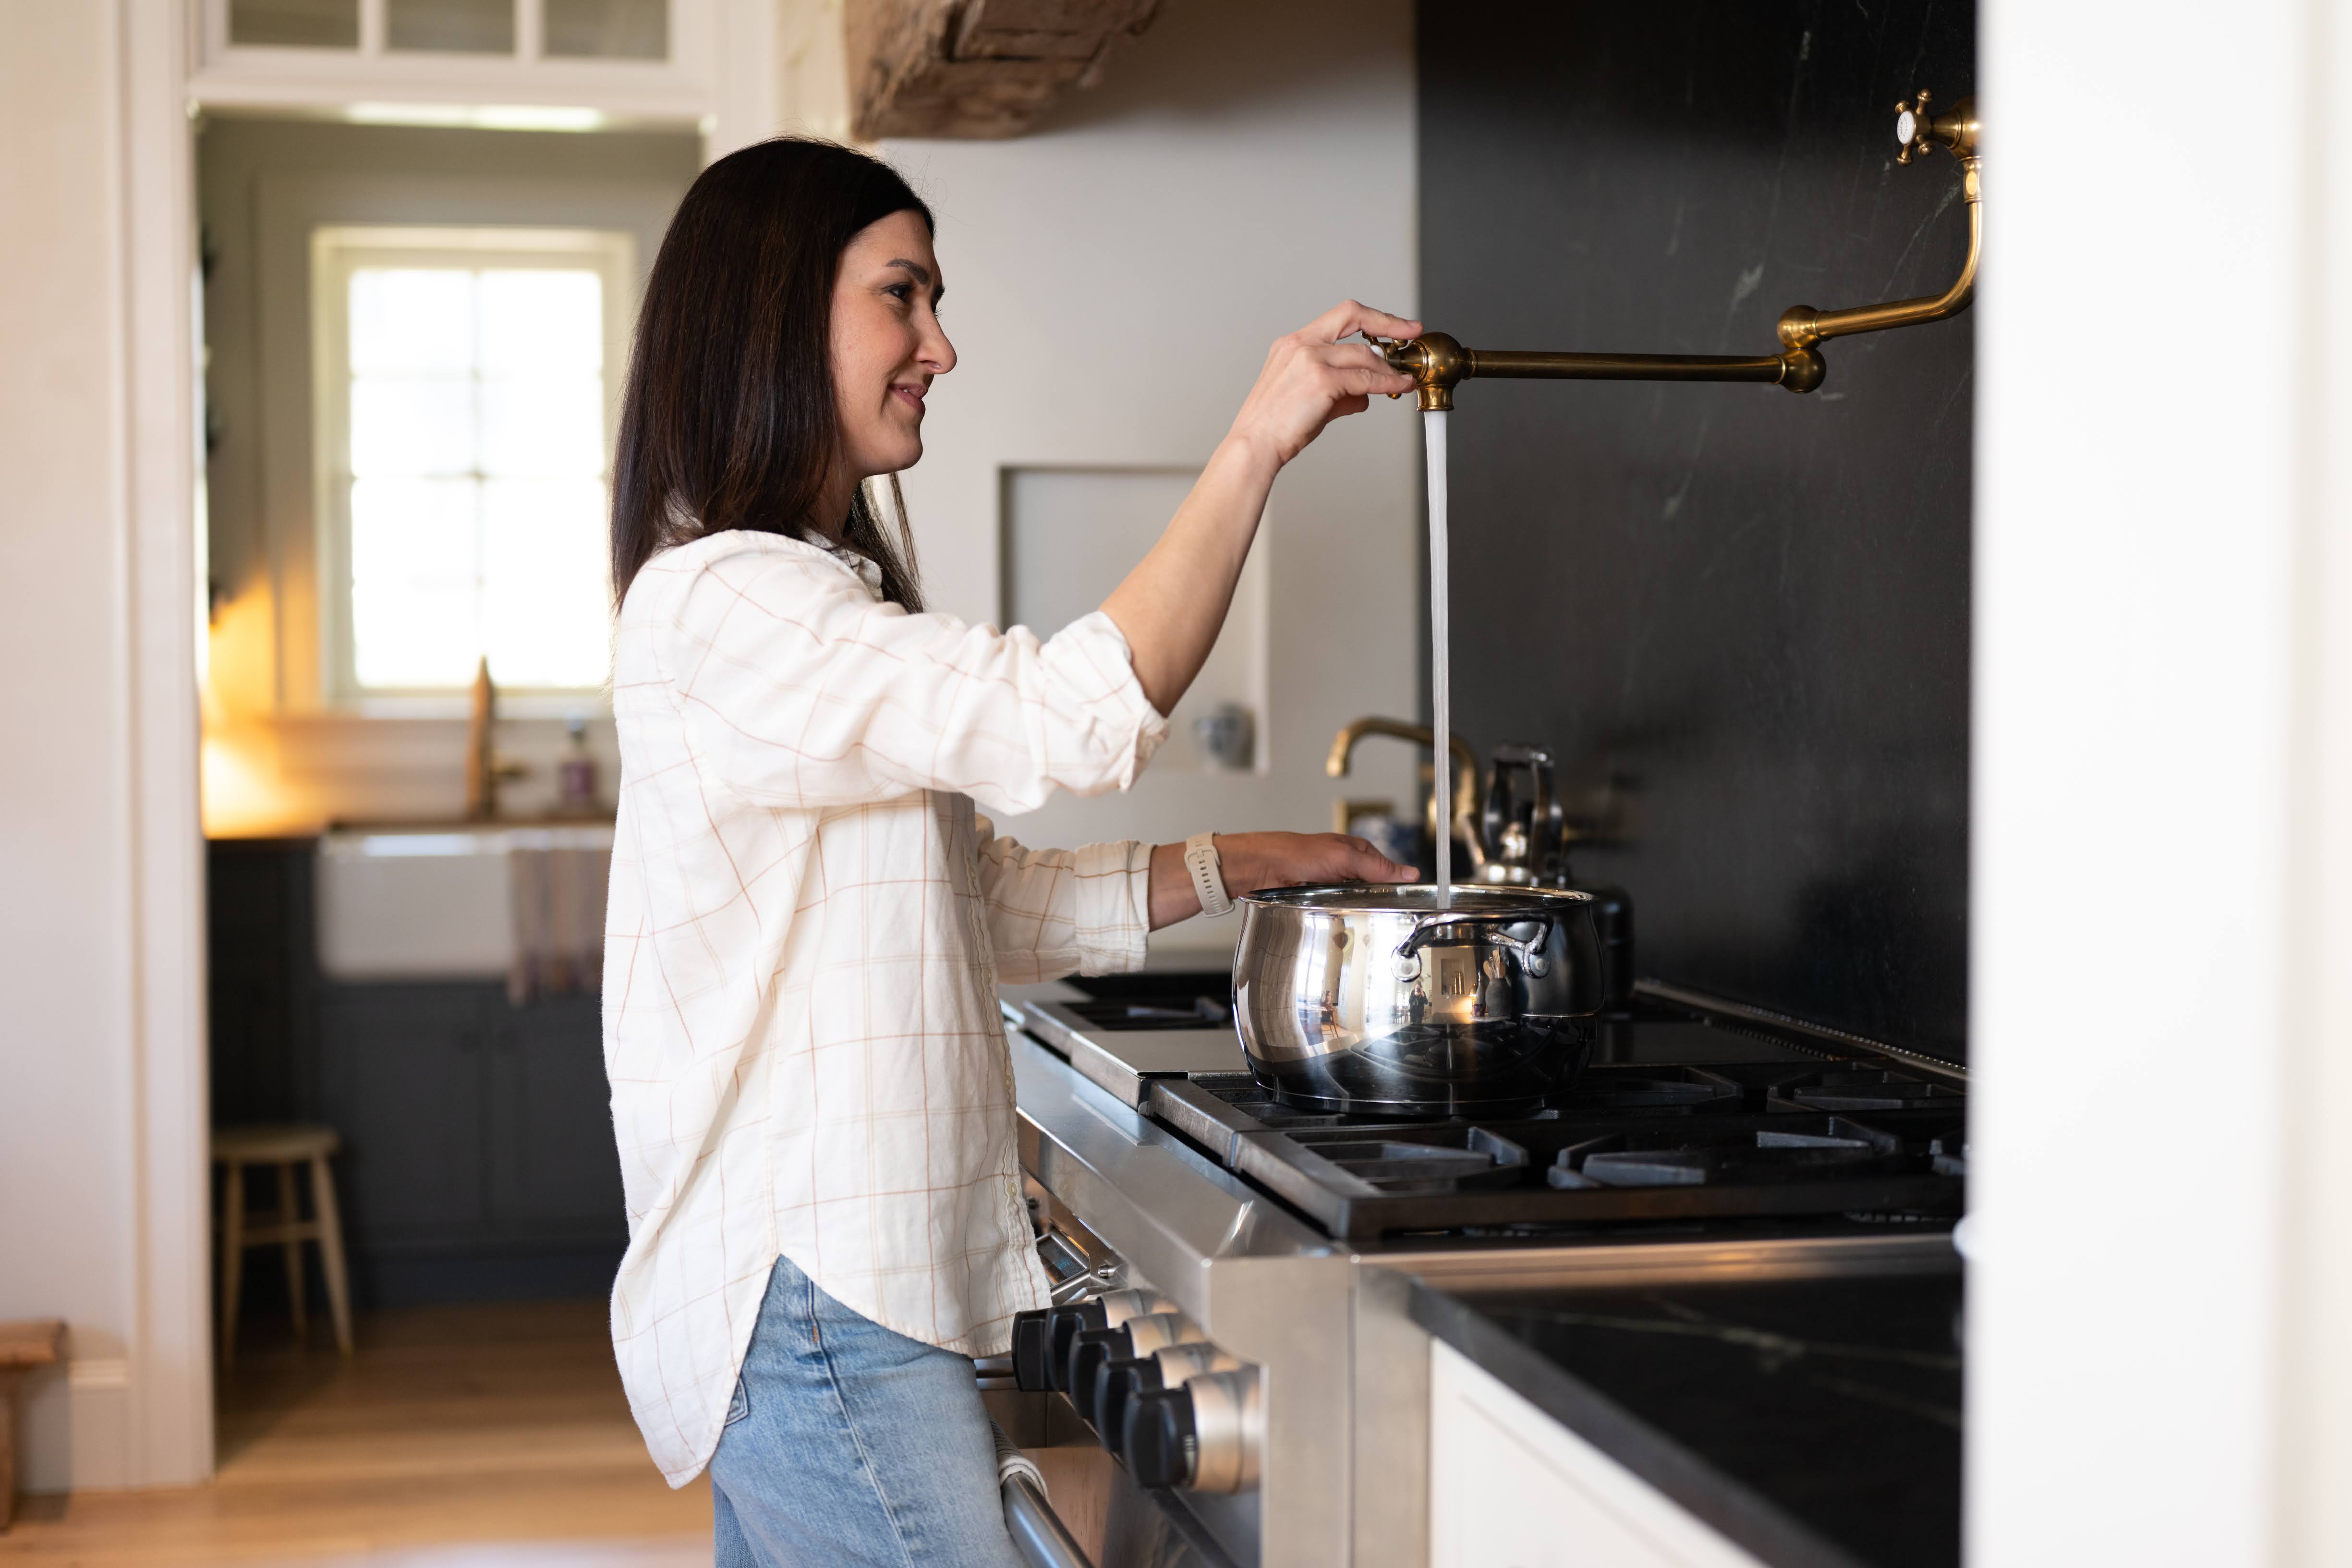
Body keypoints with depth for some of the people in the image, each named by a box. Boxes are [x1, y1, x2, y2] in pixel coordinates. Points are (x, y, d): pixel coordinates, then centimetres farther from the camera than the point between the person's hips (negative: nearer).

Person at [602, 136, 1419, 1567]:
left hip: (819, 1282, 10)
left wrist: (1244, 864, 10)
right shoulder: (722, 601, -15)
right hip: (815, 1297, -10)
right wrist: (1258, 443, -22)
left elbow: (989, 901, 20)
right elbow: (1072, 720, -27)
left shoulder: (830, 593, 19)